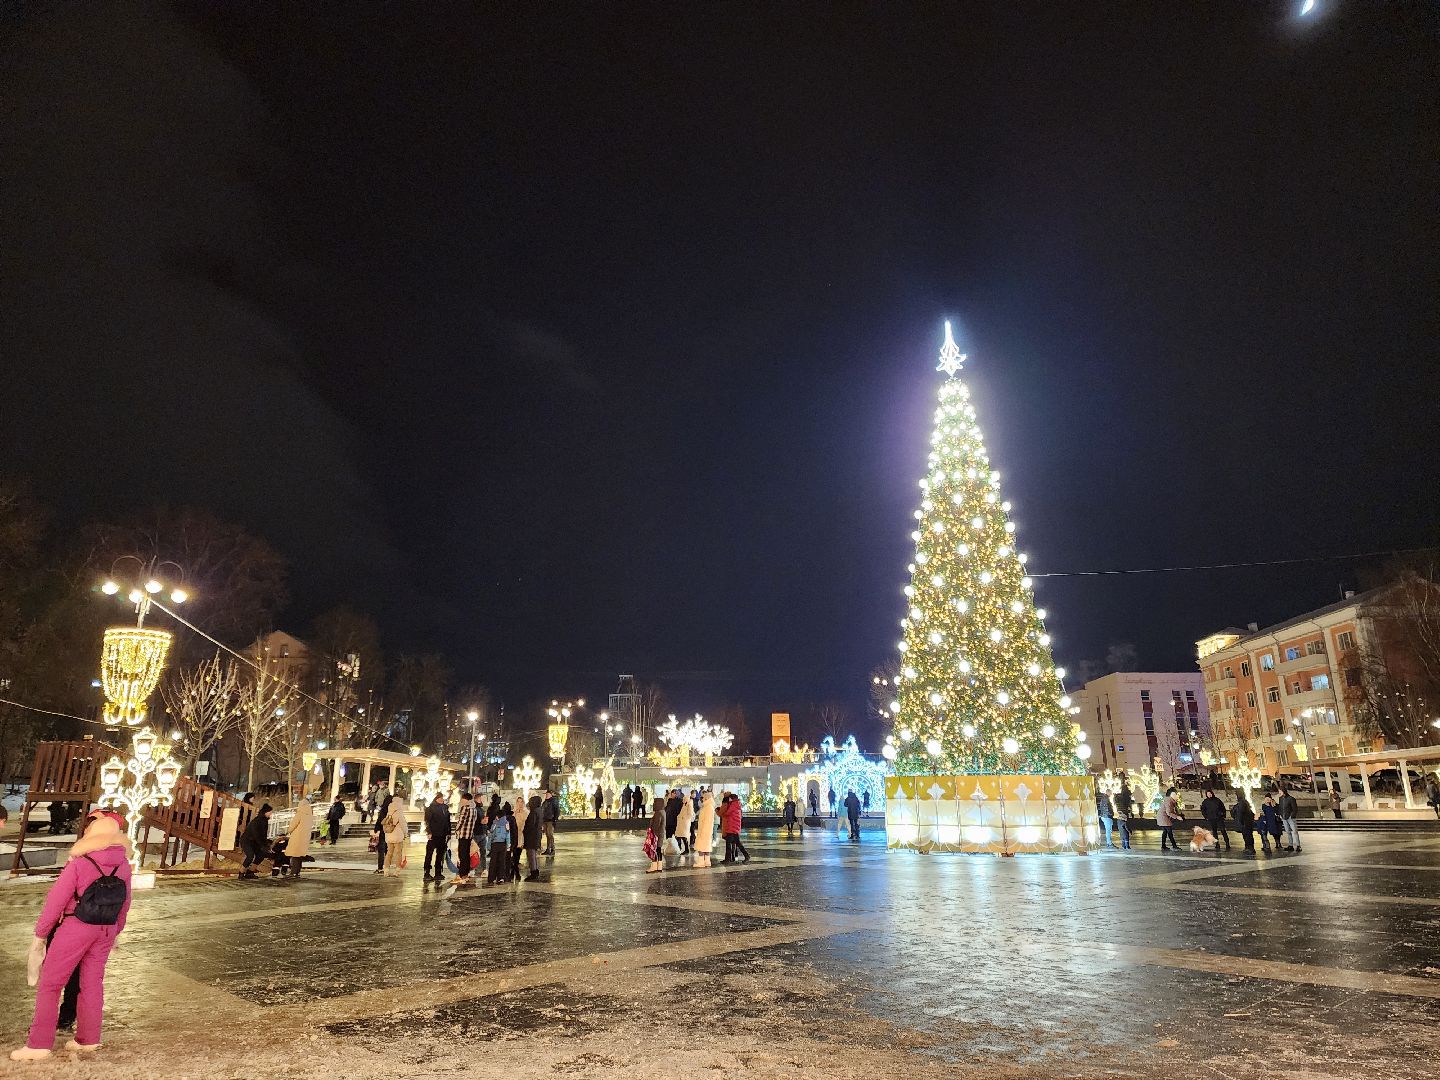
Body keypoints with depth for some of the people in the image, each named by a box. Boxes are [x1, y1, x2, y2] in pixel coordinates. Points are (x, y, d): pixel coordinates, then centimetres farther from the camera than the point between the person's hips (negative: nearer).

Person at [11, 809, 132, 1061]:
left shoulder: (78, 863, -14)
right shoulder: (123, 865, 1)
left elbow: (56, 900, -12)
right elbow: (125, 904, 9)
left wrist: (40, 933, 2)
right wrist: (114, 932, 22)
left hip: (76, 927, -5)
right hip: (106, 930, 5)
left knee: (49, 984, 7)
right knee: (92, 983, 15)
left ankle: (39, 1044, 8)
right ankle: (88, 1039, 21)